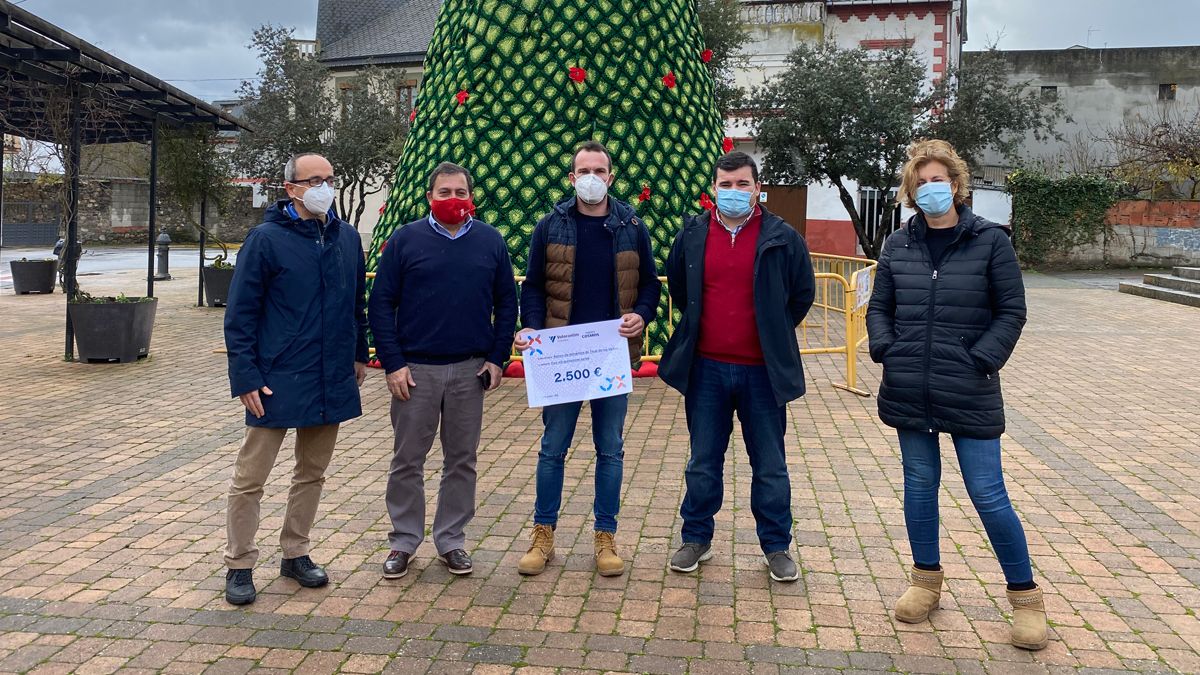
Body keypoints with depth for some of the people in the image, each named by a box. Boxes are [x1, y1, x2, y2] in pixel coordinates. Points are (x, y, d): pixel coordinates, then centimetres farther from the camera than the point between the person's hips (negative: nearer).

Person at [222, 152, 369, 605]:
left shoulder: (347, 237, 5)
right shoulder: (266, 239, -9)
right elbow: (239, 314, -8)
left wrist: (359, 355, 16)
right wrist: (247, 378, -13)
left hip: (332, 381, 5)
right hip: (277, 382, -5)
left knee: (312, 473, 16)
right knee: (250, 478, 3)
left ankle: (295, 554, 31)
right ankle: (239, 566, 19)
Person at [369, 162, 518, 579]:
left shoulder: (490, 242, 5)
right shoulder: (405, 240, 0)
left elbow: (506, 303, 9)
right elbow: (380, 304, -1)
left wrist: (497, 358, 1)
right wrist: (393, 363, -8)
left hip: (470, 372, 2)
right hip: (414, 369, -1)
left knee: (461, 460, 10)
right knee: (407, 460, 6)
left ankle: (452, 541, 23)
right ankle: (404, 541, 21)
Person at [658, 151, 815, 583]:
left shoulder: (782, 238, -3)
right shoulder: (692, 235, 3)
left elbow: (803, 293, 8)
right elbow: (677, 287, 18)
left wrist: (774, 334, 8)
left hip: (763, 370, -1)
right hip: (706, 368, 2)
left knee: (770, 466, 9)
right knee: (703, 463, 12)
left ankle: (777, 547, 23)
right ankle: (697, 539, 27)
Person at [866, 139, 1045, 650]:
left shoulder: (990, 240, -2)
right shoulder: (898, 245, 6)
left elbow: (1011, 311, -2)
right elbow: (879, 308, 12)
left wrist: (981, 360, -12)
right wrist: (885, 350, -5)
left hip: (969, 394, -3)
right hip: (908, 391, 3)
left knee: (988, 495, 0)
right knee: (919, 483, 13)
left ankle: (1025, 595, 19)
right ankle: (926, 579, 30)